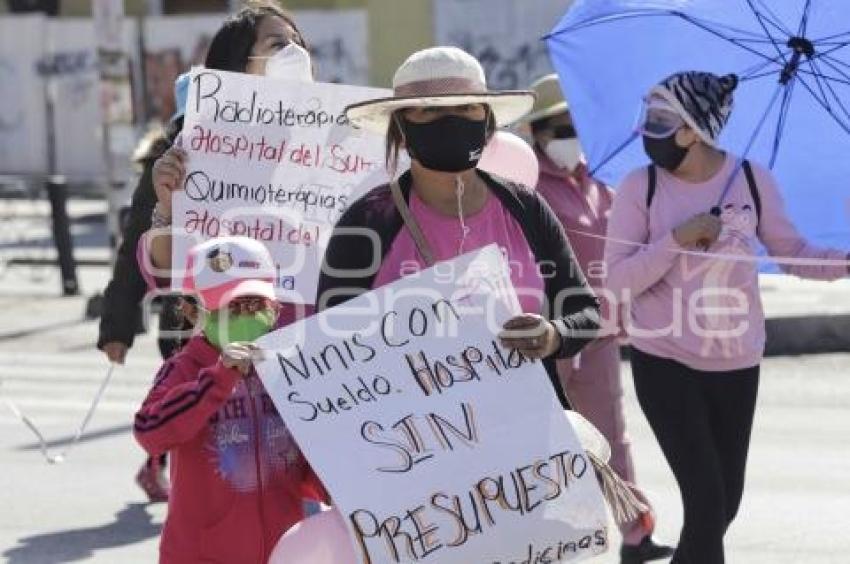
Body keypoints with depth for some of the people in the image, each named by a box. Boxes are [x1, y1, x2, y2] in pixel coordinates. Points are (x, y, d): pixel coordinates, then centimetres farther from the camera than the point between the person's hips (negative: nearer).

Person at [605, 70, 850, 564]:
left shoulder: (752, 180, -5)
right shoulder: (641, 187, -9)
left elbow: (794, 254, 4)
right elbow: (618, 280, -12)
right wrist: (678, 239, -24)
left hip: (736, 363, 3)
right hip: (665, 362, -3)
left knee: (726, 502, 12)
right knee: (707, 501, -10)